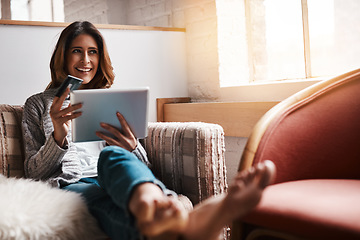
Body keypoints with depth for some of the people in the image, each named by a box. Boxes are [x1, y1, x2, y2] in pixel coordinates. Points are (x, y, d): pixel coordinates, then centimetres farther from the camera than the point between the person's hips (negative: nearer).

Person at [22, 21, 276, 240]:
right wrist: (58, 138, -8)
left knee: (112, 155, -38)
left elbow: (143, 164, 19)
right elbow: (33, 172, 12)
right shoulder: (39, 105, 23)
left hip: (115, 178, 1)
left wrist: (132, 148, -6)